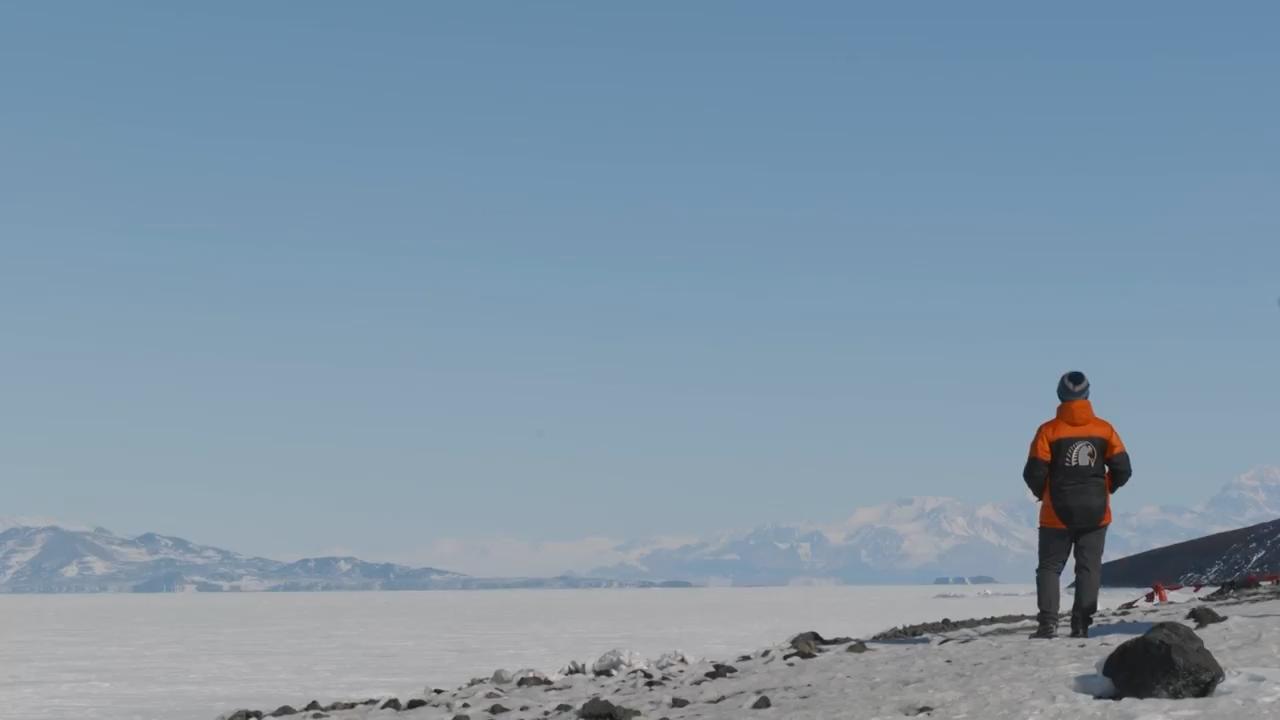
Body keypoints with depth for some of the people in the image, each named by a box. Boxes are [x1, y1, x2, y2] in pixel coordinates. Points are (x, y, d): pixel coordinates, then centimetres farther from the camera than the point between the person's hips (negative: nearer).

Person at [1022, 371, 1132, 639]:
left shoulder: (1049, 431, -9)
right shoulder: (1104, 429, -2)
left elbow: (1034, 472, -11)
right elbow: (1122, 469, -3)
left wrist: (1042, 493, 10)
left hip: (1057, 515, -1)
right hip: (1096, 514, 2)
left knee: (1049, 567, 8)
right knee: (1089, 568, 9)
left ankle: (1048, 622, -5)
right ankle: (1081, 625, 3)